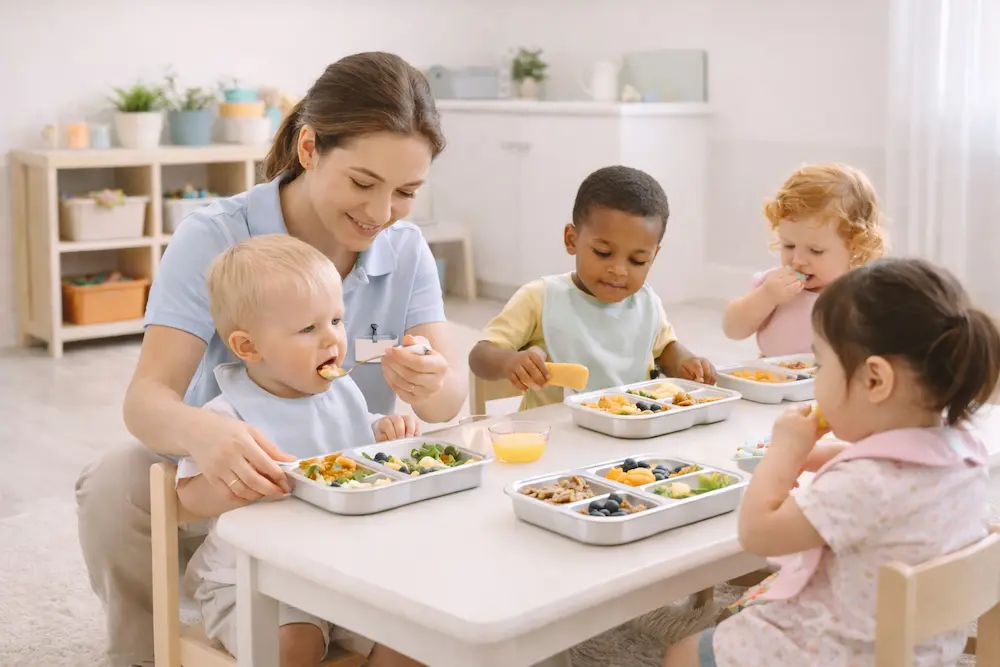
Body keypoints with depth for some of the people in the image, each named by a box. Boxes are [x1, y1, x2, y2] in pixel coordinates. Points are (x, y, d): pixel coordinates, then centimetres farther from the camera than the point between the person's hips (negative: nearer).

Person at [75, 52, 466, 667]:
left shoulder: (406, 250, -5)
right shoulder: (213, 238, -18)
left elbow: (453, 394, -15)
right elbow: (147, 400, -26)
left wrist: (430, 385, -41)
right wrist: (203, 433, -51)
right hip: (223, 479, -3)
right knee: (115, 490, -31)